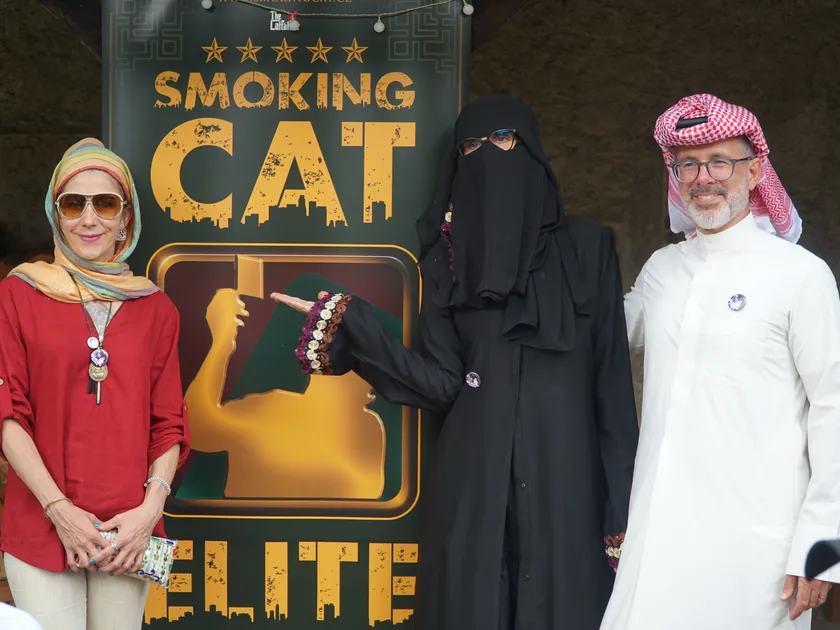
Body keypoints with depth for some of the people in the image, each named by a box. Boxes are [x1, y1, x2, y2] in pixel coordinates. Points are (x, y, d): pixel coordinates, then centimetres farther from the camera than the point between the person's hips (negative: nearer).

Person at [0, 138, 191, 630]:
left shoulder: (156, 309, 10)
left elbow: (168, 424, 9)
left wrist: (151, 507, -7)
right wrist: (59, 509, -11)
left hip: (130, 532, 2)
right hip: (40, 528, -2)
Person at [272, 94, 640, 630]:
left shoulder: (587, 246, 4)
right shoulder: (447, 258, 10)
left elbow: (613, 382, 0)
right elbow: (442, 385, 0)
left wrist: (623, 507, -6)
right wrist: (351, 325, -9)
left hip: (564, 481, -1)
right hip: (473, 488, 1)